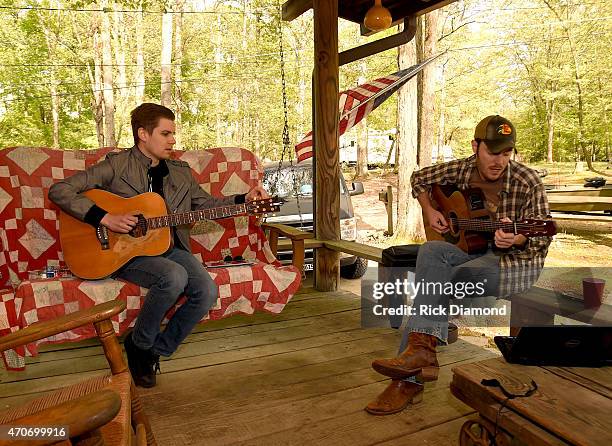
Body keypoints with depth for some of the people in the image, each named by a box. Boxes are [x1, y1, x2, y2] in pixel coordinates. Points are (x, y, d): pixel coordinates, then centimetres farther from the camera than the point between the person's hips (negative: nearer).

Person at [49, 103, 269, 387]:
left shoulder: (180, 172, 13)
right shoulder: (117, 165, -4)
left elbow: (206, 204, 19)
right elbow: (59, 190, -7)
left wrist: (244, 199, 4)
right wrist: (105, 218, -19)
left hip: (170, 247, 5)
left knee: (207, 291, -20)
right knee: (174, 276, -33)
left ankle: (157, 350, 2)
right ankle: (138, 345, -6)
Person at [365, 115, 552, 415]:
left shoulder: (527, 182, -12)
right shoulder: (460, 170, -1)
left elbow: (542, 236, -7)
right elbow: (419, 178, 17)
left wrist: (515, 238, -29)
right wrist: (429, 211, 1)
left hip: (518, 260, -5)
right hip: (472, 249, 5)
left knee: (433, 280, -27)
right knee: (430, 252, -29)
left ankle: (409, 382, -24)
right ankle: (422, 352, -32)